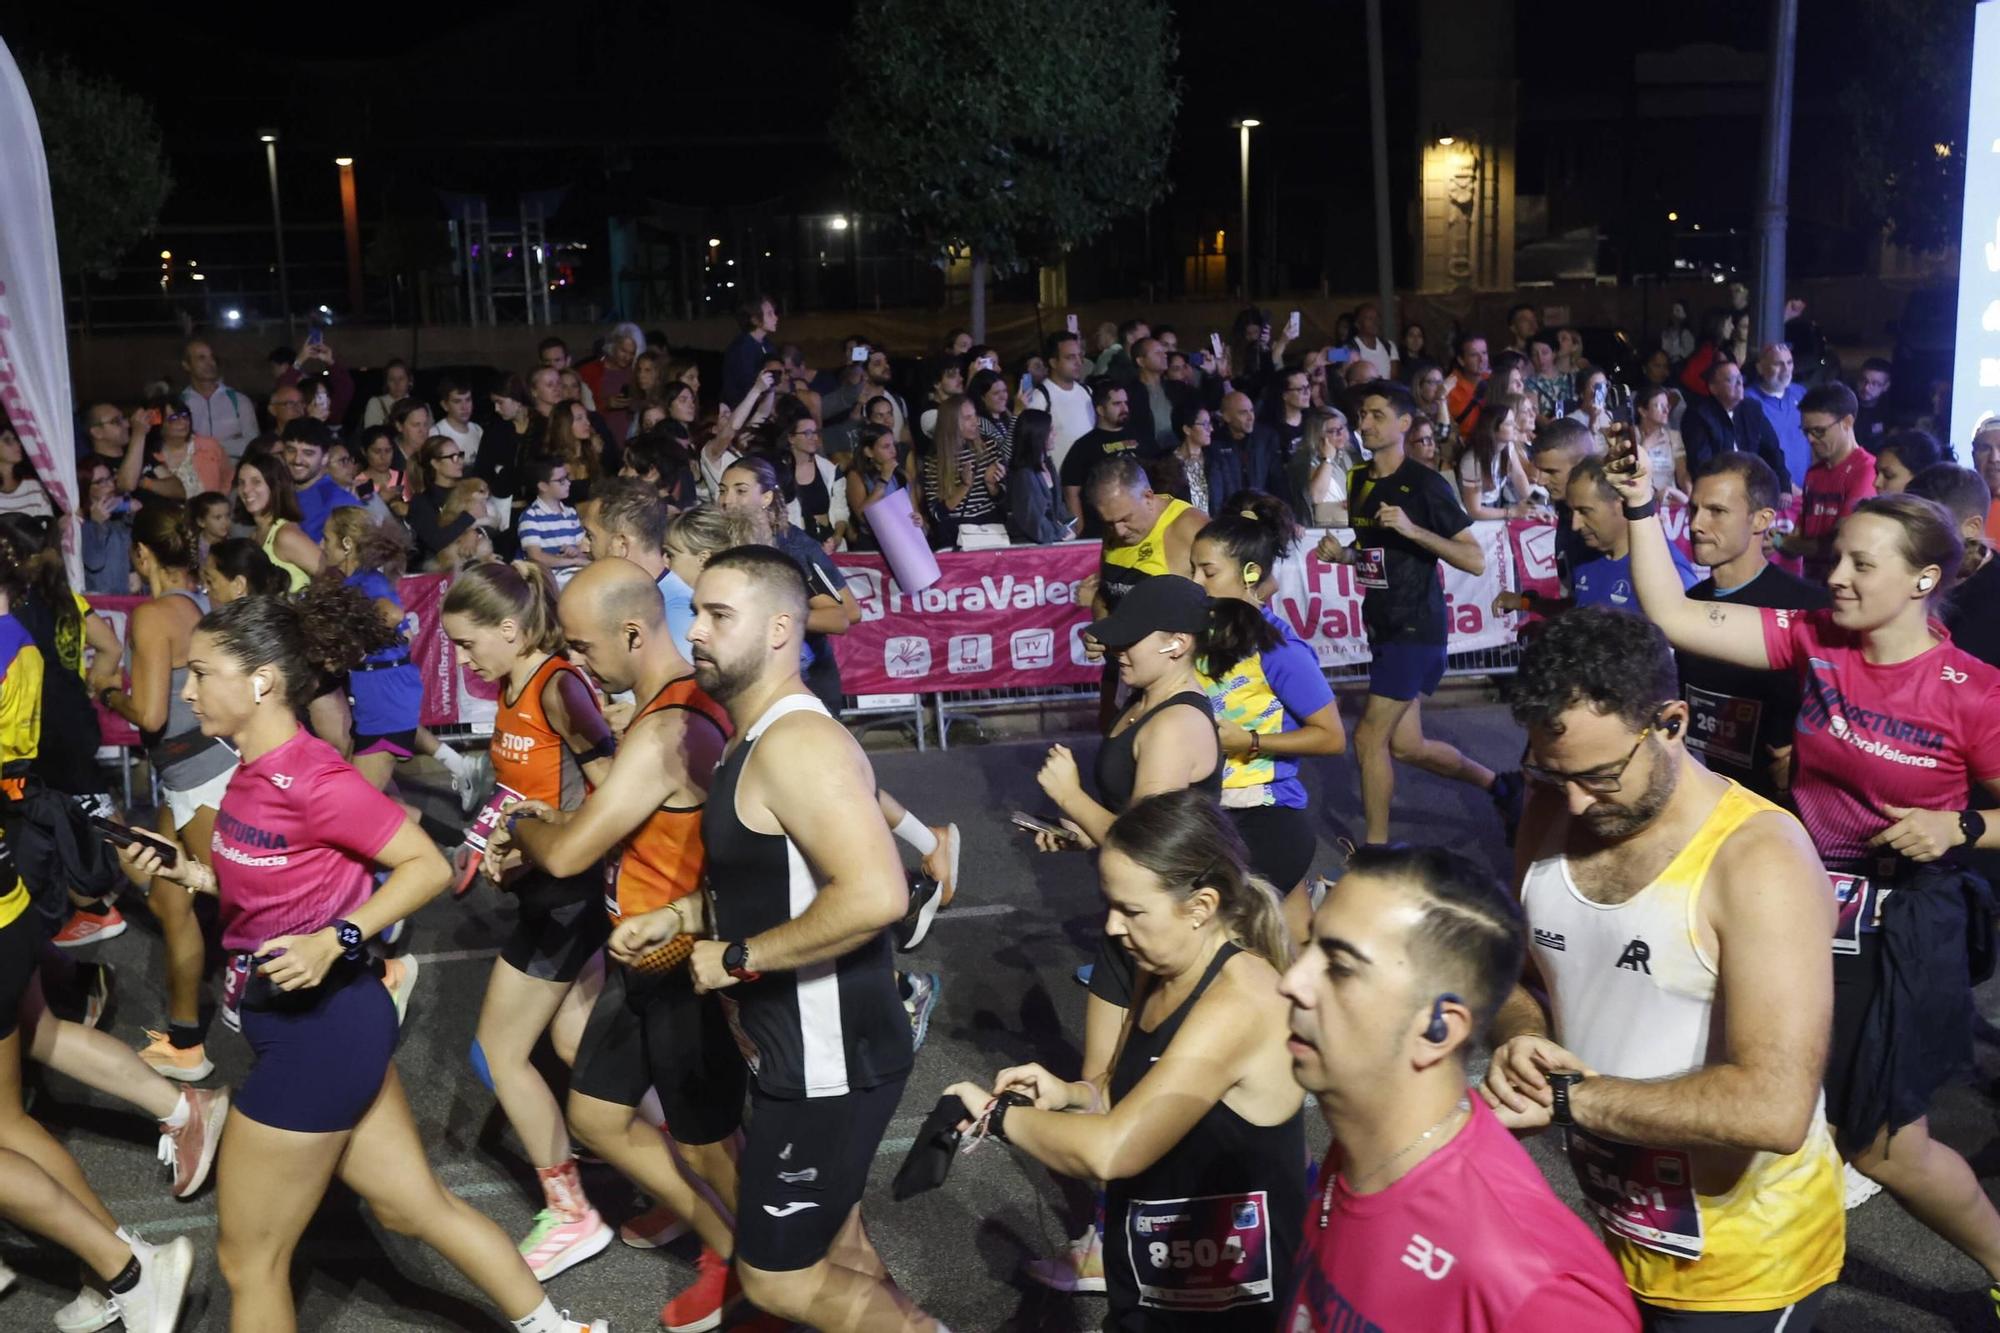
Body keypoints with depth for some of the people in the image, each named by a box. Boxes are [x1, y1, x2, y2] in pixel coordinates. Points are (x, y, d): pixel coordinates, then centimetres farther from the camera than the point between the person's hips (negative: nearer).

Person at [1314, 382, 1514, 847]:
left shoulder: (1425, 484, -12)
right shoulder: (1359, 480, 10)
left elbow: (1475, 560, -15)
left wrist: (1412, 530, -25)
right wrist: (1342, 553, 2)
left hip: (1416, 626, -8)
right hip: (1383, 625, 8)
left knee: (1370, 736, -8)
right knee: (1406, 744, 13)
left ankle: (1377, 846, 6)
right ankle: (1499, 784, 34)